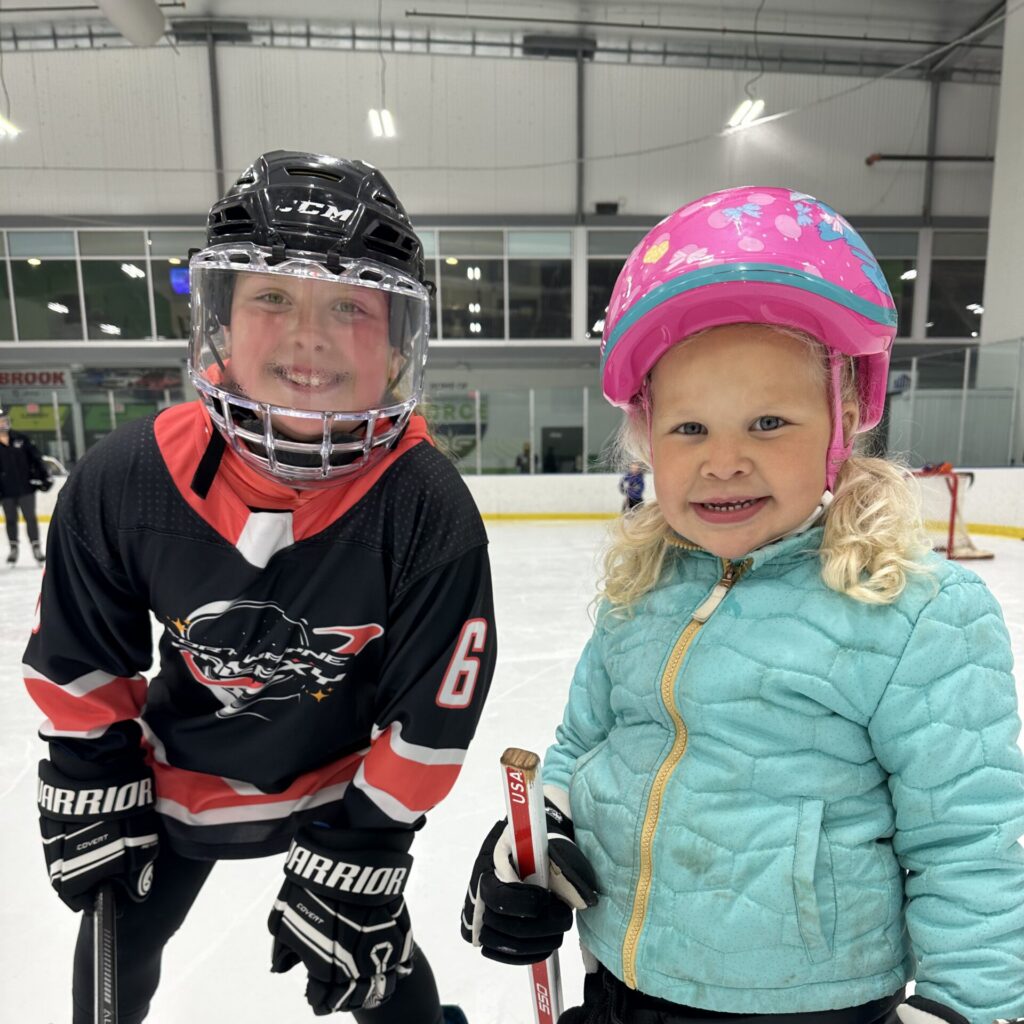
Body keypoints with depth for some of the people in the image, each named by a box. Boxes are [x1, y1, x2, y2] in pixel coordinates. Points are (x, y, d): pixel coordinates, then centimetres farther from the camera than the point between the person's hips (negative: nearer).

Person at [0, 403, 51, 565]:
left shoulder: (21, 439, 1)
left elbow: (36, 458, 4)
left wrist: (44, 476, -1)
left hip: (26, 486, 0)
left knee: (30, 517, 1)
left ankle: (36, 547, 7)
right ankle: (13, 548, 23)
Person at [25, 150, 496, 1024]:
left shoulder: (427, 507, -31)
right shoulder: (126, 478, -23)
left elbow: (429, 715, -21)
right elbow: (80, 659, -5)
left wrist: (357, 860, -15)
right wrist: (92, 794, 0)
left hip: (347, 778, -2)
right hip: (180, 770, 3)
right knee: (120, 938, 27)